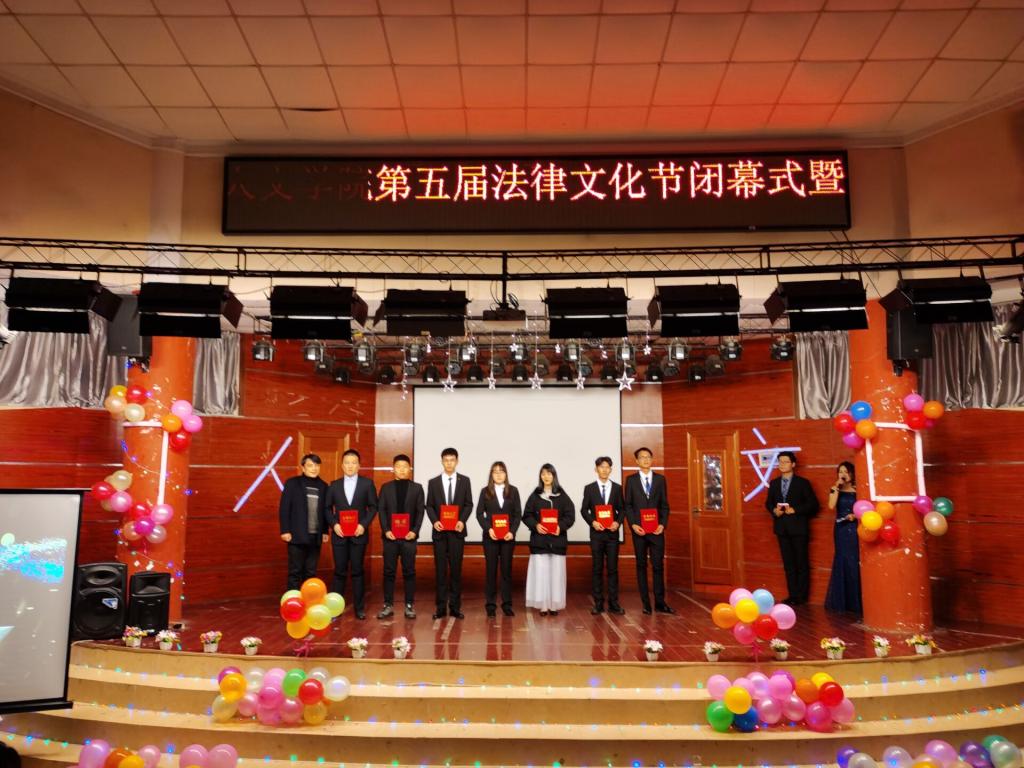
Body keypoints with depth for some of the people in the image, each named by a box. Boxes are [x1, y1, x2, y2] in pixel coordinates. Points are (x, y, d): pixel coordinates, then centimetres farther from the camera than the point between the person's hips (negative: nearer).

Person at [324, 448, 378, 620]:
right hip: (339, 534, 1)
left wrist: (364, 524, -11)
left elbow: (373, 507, 1)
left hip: (359, 534, -1)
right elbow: (327, 508, 8)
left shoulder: (367, 483, 3)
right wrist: (334, 524, -8)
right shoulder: (334, 485, 8)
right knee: (339, 571, 4)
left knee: (357, 571, 3)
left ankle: (360, 608, 11)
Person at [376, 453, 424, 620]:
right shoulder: (386, 487, 9)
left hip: (409, 536, -1)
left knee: (409, 572, 3)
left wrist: (415, 531, -9)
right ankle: (388, 605, 11)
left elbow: (420, 512, 3)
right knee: (389, 572, 4)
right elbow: (382, 511, 4)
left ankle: (409, 605, 9)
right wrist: (386, 530, -8)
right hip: (390, 536, 1)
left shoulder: (417, 488, 7)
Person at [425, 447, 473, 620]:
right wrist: (434, 521, -12)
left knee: (456, 568, 2)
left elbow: (469, 504, 4)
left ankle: (455, 606, 8)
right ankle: (440, 607, 7)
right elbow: (429, 506, 5)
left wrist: (462, 521, -11)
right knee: (440, 569, 2)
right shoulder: (433, 482, 6)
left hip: (457, 531, 0)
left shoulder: (464, 480, 6)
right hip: (440, 531, 0)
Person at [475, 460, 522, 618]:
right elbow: (479, 513, 1)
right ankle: (490, 604, 7)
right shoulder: (485, 491, 4)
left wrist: (512, 531, -10)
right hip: (490, 536, -1)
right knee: (491, 570, 2)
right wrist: (488, 529, -14)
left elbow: (518, 514, 3)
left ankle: (507, 604, 11)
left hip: (508, 536, 1)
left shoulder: (513, 491, 5)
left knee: (507, 569, 4)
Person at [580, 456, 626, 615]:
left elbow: (622, 509, 7)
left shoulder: (617, 488, 6)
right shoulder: (589, 488, 3)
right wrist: (592, 522, -12)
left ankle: (613, 603, 6)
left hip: (612, 532, 1)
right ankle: (598, 603, 8)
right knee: (597, 568, 3)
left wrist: (618, 522, -10)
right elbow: (583, 510, 3)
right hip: (596, 532, -1)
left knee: (612, 568, 2)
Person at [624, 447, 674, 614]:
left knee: (658, 565, 0)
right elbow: (628, 505, 3)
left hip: (657, 529, 1)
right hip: (638, 529, 0)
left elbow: (664, 505, 7)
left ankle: (660, 602, 7)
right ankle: (646, 603, 10)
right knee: (641, 566, 5)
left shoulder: (660, 479, 7)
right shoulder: (631, 480, 4)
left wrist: (663, 524, -6)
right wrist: (633, 524, -9)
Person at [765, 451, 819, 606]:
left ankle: (801, 596, 10)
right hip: (782, 528, 4)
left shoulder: (802, 483, -3)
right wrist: (774, 510, -7)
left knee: (801, 563, 3)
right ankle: (792, 595, 15)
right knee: (788, 563, 9)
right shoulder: (774, 483, 10)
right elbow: (768, 502, 14)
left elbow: (813, 504, -6)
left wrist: (795, 510, -16)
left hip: (798, 527, -4)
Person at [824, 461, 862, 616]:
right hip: (841, 530, 1)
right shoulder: (835, 489, 4)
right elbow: (831, 506, -12)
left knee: (855, 562, -2)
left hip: (855, 529, -1)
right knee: (842, 562, 4)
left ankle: (855, 601, 8)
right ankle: (841, 601, 12)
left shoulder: (858, 490, 2)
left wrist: (856, 516, -14)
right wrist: (837, 487, -11)